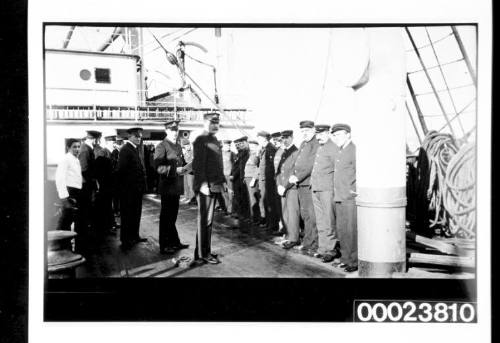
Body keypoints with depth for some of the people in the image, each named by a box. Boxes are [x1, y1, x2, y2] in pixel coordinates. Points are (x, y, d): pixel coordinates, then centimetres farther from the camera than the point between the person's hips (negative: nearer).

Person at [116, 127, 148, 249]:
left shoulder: (135, 148, 14)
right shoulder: (125, 149, -14)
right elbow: (121, 169, -19)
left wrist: (142, 183, 12)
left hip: (137, 188, 9)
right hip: (129, 189, -9)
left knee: (136, 213, 16)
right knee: (128, 214, 0)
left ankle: (134, 236, 28)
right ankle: (125, 240, 9)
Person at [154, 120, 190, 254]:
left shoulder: (178, 146, 15)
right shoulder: (161, 146, -10)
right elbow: (158, 167, -19)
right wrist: (175, 170, -28)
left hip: (177, 186, 8)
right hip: (167, 187, -8)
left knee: (173, 215, 17)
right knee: (166, 216, 0)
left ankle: (174, 242, 28)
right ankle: (164, 246, 9)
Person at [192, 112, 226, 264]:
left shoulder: (215, 140, 17)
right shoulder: (201, 140, -11)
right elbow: (198, 164, -17)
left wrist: (222, 181, 16)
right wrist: (203, 184, -22)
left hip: (214, 185, 9)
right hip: (205, 186, -9)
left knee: (208, 219, 14)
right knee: (205, 220, -3)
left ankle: (206, 250, 24)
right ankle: (202, 254, 5)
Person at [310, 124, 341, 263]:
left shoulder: (333, 148, -9)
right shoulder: (319, 148, 18)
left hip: (327, 189, -8)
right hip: (315, 189, 9)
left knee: (328, 221, -5)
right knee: (320, 222, 12)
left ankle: (331, 250, 3)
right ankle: (323, 249, 20)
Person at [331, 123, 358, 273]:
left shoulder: (354, 150, -11)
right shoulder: (340, 151, 17)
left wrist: (354, 190, -14)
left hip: (350, 198, -9)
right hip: (339, 198, 9)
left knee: (351, 231, -3)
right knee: (341, 230, 13)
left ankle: (355, 261, 6)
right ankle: (345, 258, 24)